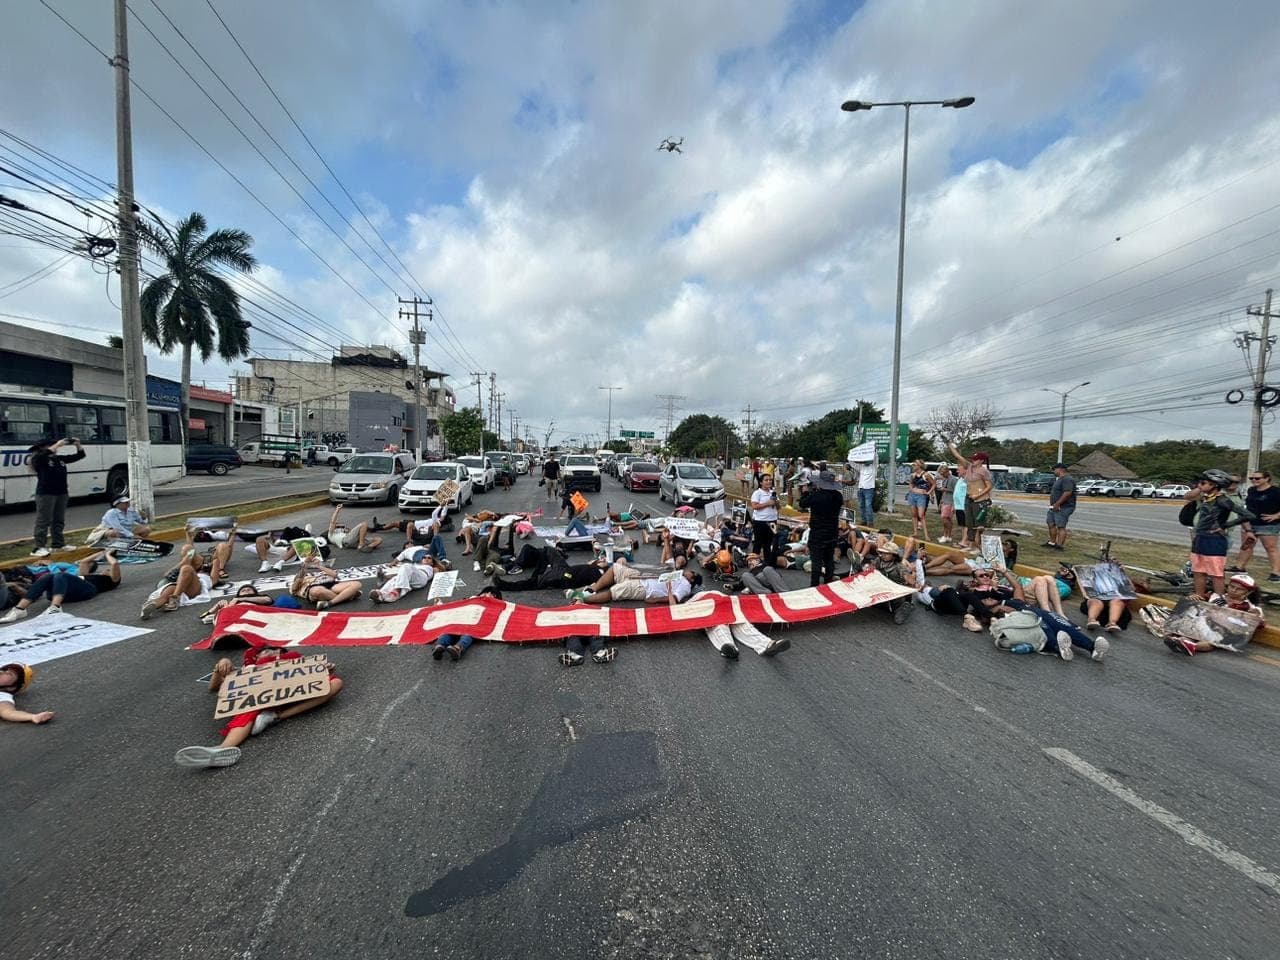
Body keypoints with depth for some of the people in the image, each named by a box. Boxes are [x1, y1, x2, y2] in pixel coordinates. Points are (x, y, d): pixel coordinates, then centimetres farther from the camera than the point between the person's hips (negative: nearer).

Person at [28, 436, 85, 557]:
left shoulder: (60, 458, 13)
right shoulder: (38, 459, -5)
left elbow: (80, 456, 19)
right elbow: (45, 454, -29)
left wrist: (77, 445, 3)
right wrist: (58, 444, -23)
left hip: (61, 493, 6)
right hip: (45, 493, -6)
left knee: (59, 520, 13)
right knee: (43, 520, -6)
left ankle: (58, 544, 22)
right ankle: (38, 547, -4)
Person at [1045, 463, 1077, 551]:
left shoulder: (1067, 479, -16)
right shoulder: (1059, 479, 19)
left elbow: (1067, 493, -26)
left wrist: (1057, 504, -25)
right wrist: (1053, 504, 18)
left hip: (1063, 508, -11)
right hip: (1055, 507, 11)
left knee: (1061, 526, -9)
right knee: (1051, 523, 14)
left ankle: (1060, 545, -8)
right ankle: (1052, 542, 22)